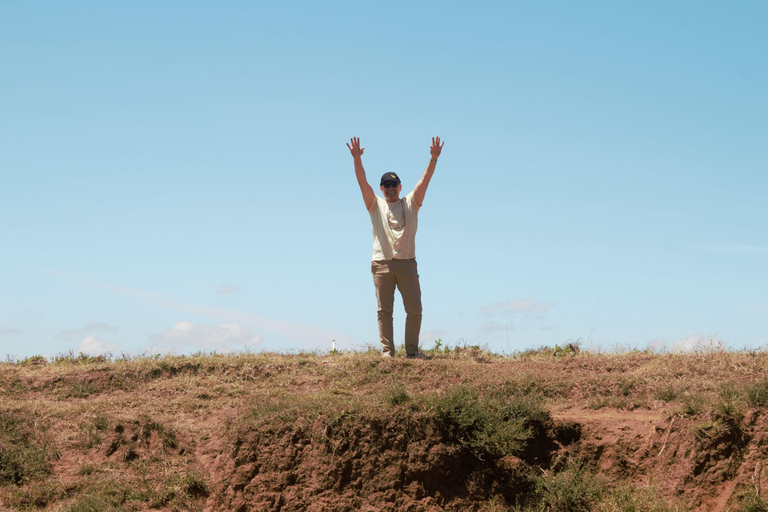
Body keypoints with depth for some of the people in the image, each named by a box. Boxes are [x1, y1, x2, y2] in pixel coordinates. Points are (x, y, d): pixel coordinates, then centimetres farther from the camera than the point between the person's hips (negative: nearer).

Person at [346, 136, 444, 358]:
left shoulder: (410, 204, 14)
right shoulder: (376, 205, 12)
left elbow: (424, 181, 4)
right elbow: (363, 182, 0)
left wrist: (433, 159, -9)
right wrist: (357, 159, -14)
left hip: (407, 263, 1)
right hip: (382, 263, -1)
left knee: (415, 309, -3)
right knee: (384, 310, -2)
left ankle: (412, 350, 5)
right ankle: (387, 351, -1)